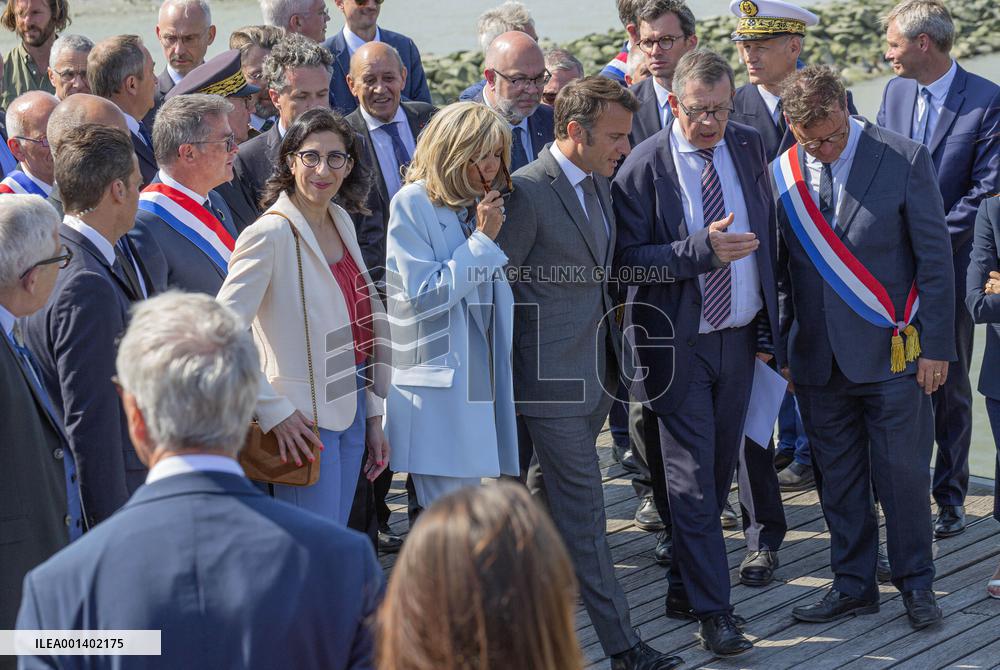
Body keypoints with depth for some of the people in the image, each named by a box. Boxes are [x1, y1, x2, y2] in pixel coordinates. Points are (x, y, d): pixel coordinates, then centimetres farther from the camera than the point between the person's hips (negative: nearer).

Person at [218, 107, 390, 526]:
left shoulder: (341, 222, 10)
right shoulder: (271, 233, -14)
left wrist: (372, 415, 12)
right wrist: (274, 412, -18)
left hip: (349, 410, 8)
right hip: (305, 420, -8)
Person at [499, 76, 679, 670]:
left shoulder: (600, 182, 9)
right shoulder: (527, 191, -17)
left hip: (598, 370, 8)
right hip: (555, 375, -8)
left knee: (553, 494, 19)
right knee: (582, 509, -3)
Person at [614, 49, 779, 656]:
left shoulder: (749, 147, 3)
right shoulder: (643, 167, -12)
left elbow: (766, 237, 12)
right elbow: (627, 260, -15)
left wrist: (768, 328, 10)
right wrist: (703, 249, -27)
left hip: (740, 337, 5)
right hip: (678, 344, -5)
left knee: (719, 470, 13)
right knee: (692, 477, -4)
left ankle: (684, 587, 28)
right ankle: (713, 610, 0)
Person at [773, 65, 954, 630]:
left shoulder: (905, 160, -7)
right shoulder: (779, 175, 1)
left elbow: (935, 257, -4)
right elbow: (780, 269, 9)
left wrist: (934, 347, -6)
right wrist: (781, 348, 7)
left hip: (891, 351, -3)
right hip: (818, 360, 3)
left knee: (903, 472, 4)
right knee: (838, 478, 11)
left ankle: (916, 583, 20)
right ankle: (854, 584, 23)